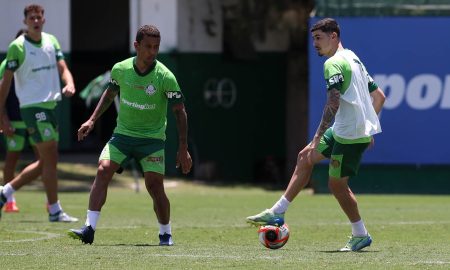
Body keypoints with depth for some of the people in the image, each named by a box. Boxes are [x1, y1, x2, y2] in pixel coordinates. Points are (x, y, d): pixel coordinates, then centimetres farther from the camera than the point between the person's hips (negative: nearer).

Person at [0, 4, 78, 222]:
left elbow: (62, 68, 6)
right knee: (50, 159, -10)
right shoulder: (17, 47, -8)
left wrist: (70, 84, -16)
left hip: (50, 106, 8)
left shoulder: (51, 41, 11)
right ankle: (55, 211, -5)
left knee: (45, 162, 11)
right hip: (32, 106, -8)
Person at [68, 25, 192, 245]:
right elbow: (109, 94, 17)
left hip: (152, 138, -3)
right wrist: (92, 120, 9)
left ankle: (165, 234, 8)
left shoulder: (165, 77, -14)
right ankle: (89, 229, -19)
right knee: (103, 170, -17)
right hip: (122, 134, 3)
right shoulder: (120, 69, -4)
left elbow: (179, 112, -9)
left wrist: (183, 149, -13)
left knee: (154, 185, -13)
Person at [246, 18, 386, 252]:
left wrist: (317, 138, -25)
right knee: (305, 157, 14)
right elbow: (379, 96, 20)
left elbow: (333, 103, -25)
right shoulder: (353, 59, 17)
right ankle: (277, 213, 16)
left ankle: (360, 235, 10)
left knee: (336, 184, 0)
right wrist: (367, 128, 24)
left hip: (350, 134, -10)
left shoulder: (334, 63, -14)